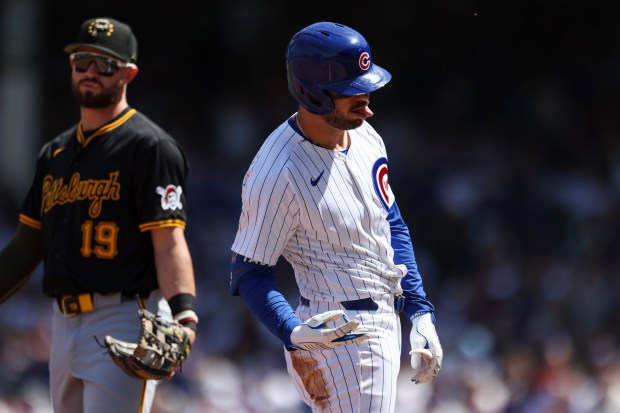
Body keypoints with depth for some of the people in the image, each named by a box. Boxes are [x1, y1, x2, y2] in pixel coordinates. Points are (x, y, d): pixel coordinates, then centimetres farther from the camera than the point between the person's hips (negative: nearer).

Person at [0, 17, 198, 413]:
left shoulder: (149, 147, -5)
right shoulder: (55, 153, 19)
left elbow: (169, 243, -14)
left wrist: (184, 319, -27)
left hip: (124, 323, -8)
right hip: (64, 326, 8)